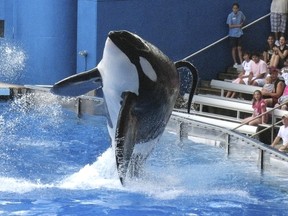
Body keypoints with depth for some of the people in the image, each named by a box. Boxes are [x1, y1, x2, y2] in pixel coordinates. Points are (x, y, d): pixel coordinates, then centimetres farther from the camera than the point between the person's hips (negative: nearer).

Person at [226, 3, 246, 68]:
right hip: (233, 34, -3)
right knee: (234, 48, 6)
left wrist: (241, 24, -2)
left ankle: (241, 62, 9)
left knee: (239, 48, 6)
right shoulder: (230, 15, -13)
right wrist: (238, 25, -13)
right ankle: (235, 63, 15)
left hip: (239, 34, 3)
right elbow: (230, 26, -15)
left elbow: (243, 20, 16)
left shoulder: (240, 13, -2)